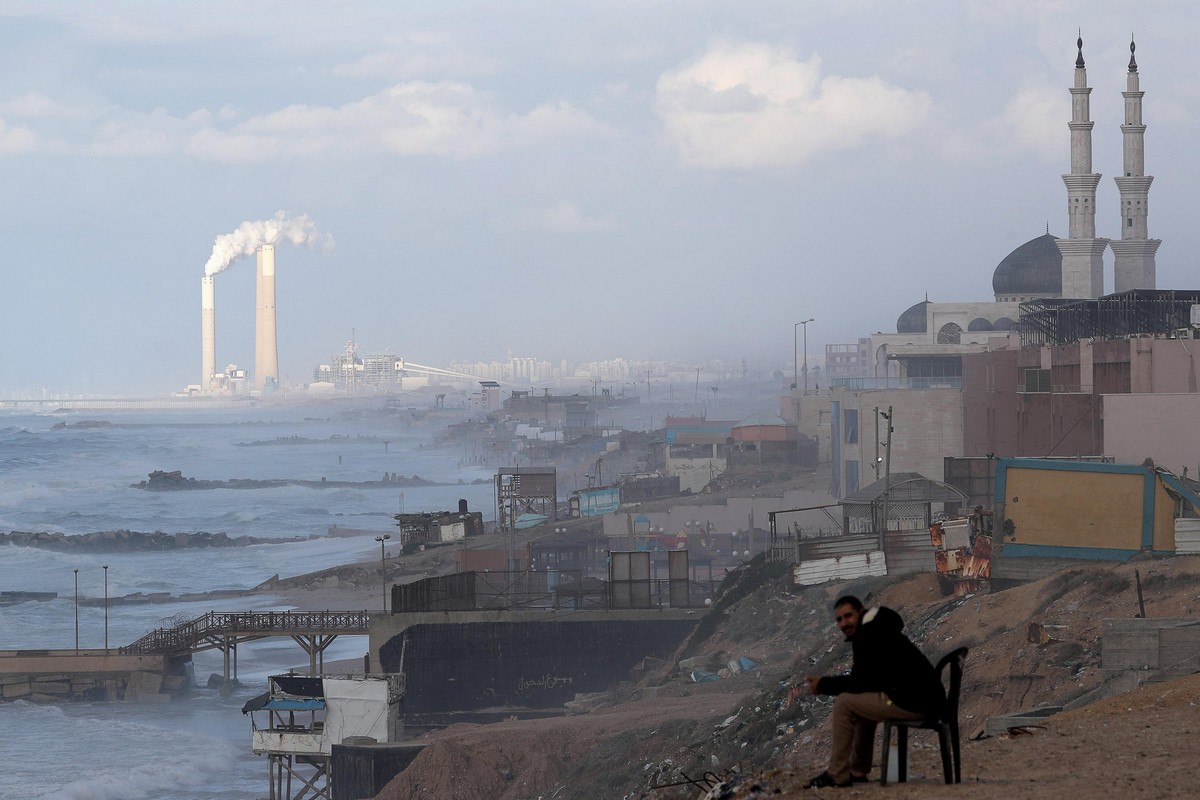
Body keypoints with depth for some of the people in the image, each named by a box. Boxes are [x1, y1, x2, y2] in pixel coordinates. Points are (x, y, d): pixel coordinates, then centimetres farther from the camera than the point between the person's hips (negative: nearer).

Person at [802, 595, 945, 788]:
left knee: (844, 703, -6)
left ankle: (837, 775, -2)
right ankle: (858, 771, 27)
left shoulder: (869, 637, -11)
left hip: (912, 704, -10)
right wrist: (828, 682, 14)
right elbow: (865, 681, 23)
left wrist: (824, 685, -2)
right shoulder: (876, 631, 20)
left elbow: (861, 683, -13)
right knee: (862, 702, 28)